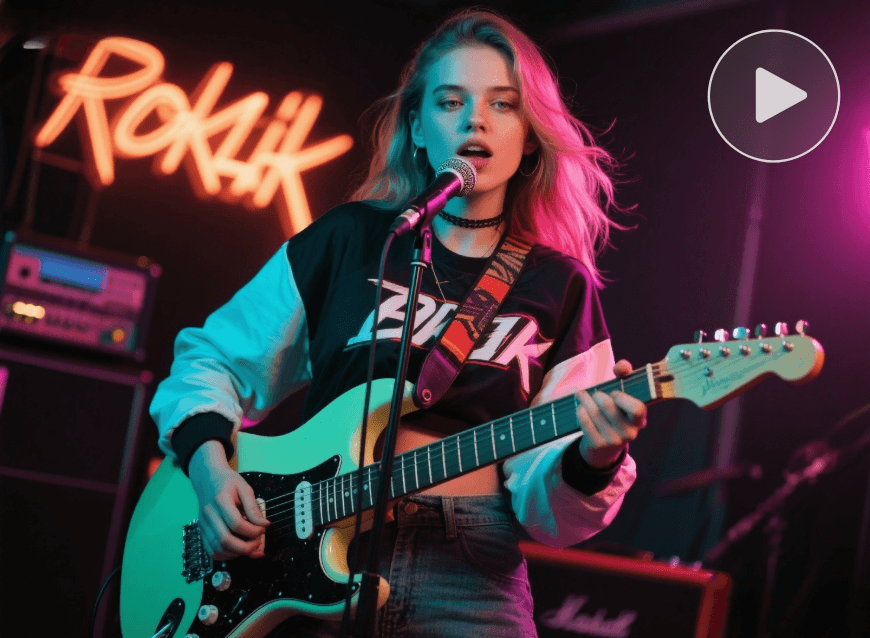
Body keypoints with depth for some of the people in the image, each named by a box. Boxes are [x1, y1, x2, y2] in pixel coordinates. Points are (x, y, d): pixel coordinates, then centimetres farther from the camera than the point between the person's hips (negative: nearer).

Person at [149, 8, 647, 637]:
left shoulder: (561, 286, 5)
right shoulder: (348, 239, 6)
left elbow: (543, 502, 1)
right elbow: (213, 359, 13)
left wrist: (592, 460, -20)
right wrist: (208, 462, -5)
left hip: (470, 582, 1)